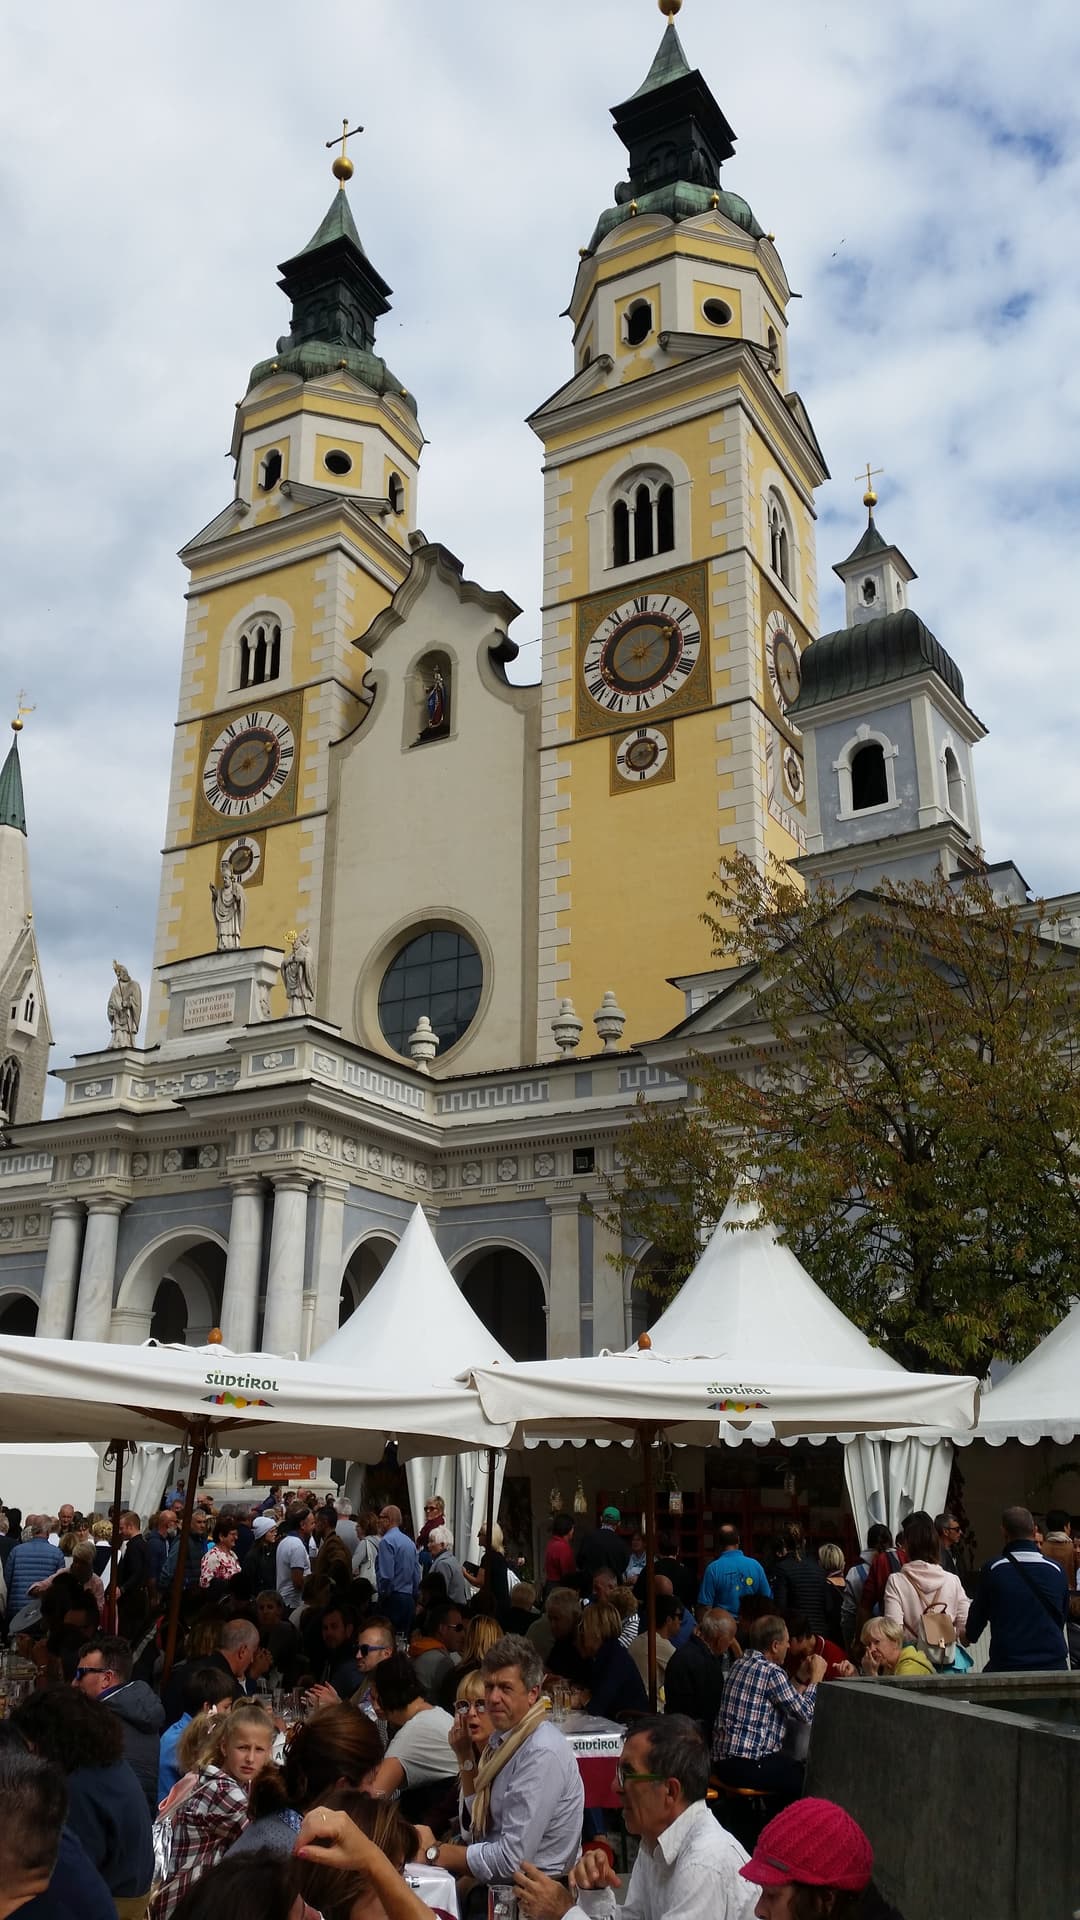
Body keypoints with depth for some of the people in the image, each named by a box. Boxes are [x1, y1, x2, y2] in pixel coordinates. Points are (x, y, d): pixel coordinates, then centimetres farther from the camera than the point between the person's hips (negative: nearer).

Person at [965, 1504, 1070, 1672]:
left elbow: (978, 1615, 7)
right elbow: (1062, 1617, 15)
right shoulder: (1056, 1570, 1)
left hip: (1007, 1665, -3)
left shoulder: (993, 1569, -7)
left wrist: (969, 1635, 29)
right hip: (1053, 1664, 3)